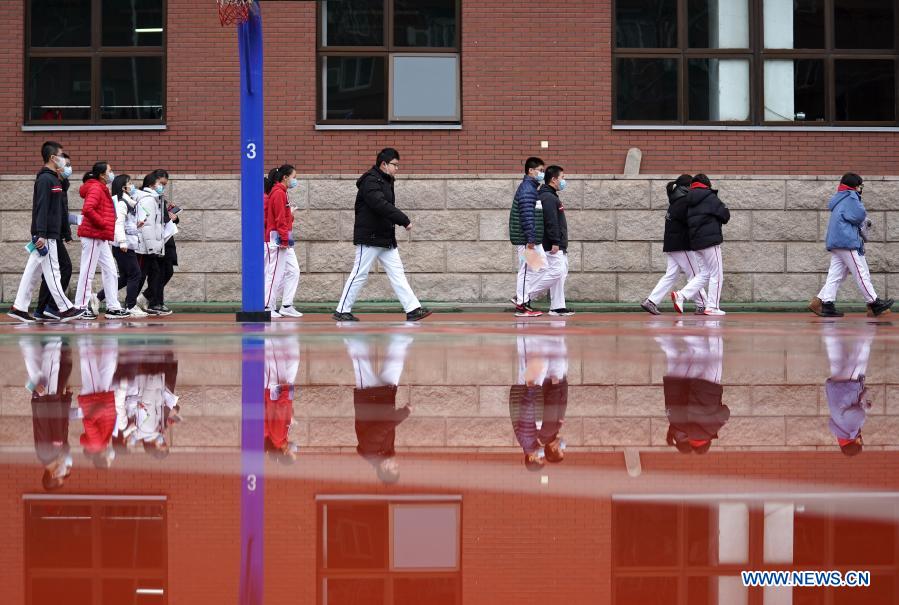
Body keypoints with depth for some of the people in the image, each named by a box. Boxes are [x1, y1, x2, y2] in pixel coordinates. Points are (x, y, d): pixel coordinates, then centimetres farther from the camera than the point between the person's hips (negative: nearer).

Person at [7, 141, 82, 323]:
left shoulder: (54, 179, 17)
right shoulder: (45, 179, -12)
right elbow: (41, 208, -19)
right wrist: (41, 235, -25)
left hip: (51, 234, 10)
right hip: (45, 235, -10)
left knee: (33, 271, 8)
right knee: (52, 271, -5)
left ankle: (19, 307, 9)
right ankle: (65, 309, -3)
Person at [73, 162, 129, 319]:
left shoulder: (102, 189, 19)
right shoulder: (95, 189, -13)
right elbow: (87, 209, -27)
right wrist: (102, 223, -18)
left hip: (101, 238, 10)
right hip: (93, 236, -10)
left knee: (110, 271, 10)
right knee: (87, 272, -5)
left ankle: (113, 307, 12)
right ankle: (81, 307, 0)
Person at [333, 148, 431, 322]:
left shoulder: (386, 182, 16)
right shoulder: (371, 181, -15)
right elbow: (381, 206, -28)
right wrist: (404, 220, -28)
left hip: (387, 239, 9)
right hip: (370, 238, -9)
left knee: (397, 273, 4)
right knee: (360, 274, -3)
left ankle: (413, 310, 1)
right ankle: (342, 311, 5)